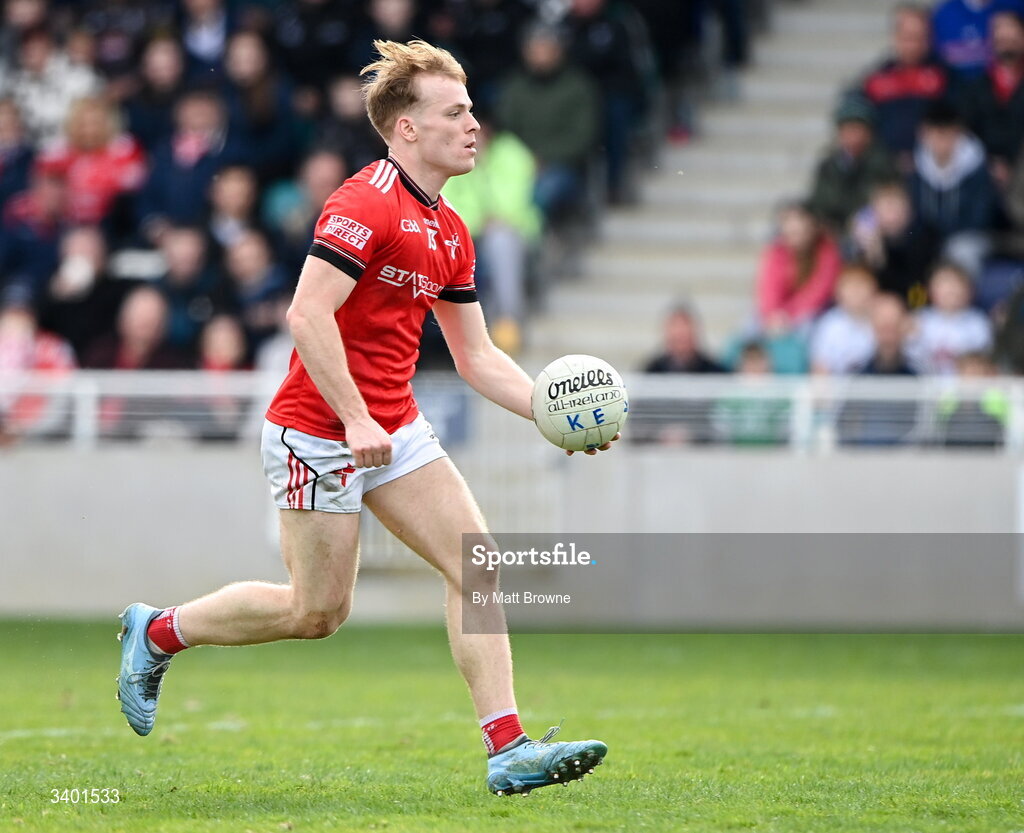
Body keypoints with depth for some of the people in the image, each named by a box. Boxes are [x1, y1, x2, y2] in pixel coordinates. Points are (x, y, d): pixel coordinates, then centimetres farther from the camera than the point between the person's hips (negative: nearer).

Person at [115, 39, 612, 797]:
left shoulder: (449, 232, 11)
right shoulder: (366, 204, -17)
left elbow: (477, 356, 15)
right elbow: (307, 313, -25)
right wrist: (355, 417, -26)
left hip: (393, 428, 8)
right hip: (318, 430, -8)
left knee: (477, 567, -4)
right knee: (318, 610, 1)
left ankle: (508, 749, -6)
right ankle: (158, 632, 22)